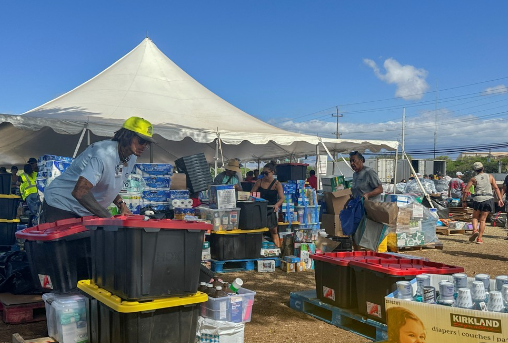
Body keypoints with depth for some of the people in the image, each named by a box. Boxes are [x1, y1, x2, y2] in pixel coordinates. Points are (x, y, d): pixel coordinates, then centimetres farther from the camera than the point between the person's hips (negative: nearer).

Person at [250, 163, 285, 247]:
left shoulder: (277, 184, -5)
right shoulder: (259, 182, 3)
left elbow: (282, 198, -14)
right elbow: (251, 194, 5)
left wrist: (277, 205, -34)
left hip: (271, 210, -2)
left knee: (274, 231, 5)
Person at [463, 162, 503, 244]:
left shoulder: (474, 179, 5)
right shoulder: (490, 177, 9)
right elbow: (496, 188, 2)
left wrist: (463, 201, 7)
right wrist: (500, 199, 0)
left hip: (478, 199, -1)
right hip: (488, 199, 1)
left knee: (475, 217, 16)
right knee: (482, 220, 7)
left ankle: (475, 230, -11)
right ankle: (479, 238, 2)